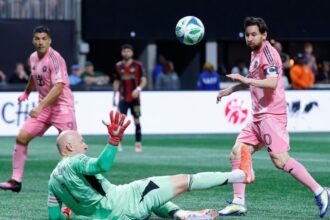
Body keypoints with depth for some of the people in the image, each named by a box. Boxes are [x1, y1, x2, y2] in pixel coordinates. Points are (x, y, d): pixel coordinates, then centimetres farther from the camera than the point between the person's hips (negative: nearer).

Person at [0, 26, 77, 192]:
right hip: (43, 107, 7)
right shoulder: (33, 58, 6)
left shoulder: (55, 58, -17)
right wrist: (26, 92, 44)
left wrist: (40, 107, -33)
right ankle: (16, 181, 0)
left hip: (62, 106, -7)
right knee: (21, 137, -4)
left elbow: (58, 87, -27)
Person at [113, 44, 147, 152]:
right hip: (123, 98, 1)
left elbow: (144, 80, -4)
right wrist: (114, 96, 13)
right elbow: (116, 82, 15)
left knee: (137, 120, 2)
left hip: (135, 98, -1)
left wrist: (138, 88, -22)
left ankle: (138, 143, 9)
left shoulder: (138, 65, -1)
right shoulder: (118, 66, 7)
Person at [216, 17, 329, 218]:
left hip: (271, 115, -10)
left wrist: (245, 79, -30)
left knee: (280, 160, -17)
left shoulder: (267, 52, -11)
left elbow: (272, 82, -25)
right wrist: (231, 90, 41)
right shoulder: (256, 54, 18)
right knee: (237, 153, 4)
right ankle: (239, 202, 6)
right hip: (259, 117, 10)